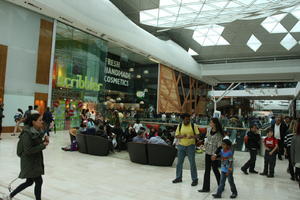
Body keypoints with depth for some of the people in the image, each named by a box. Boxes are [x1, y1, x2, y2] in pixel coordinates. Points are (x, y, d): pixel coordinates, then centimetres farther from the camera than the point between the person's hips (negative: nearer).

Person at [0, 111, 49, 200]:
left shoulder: (38, 131, 3)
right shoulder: (27, 133, -22)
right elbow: (28, 150, -25)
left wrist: (44, 141, -7)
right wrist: (43, 145, -23)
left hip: (36, 160, 9)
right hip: (29, 161, -9)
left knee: (29, 182, 20)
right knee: (39, 181, -1)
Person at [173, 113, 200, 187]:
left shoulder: (193, 126, -3)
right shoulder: (179, 126, 1)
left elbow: (197, 134, -4)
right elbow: (176, 136, 0)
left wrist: (192, 136, -24)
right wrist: (181, 136, -20)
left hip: (191, 146, -2)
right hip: (181, 146, 3)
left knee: (192, 163, 0)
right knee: (179, 162, 10)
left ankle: (195, 179, 14)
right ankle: (178, 177, 27)